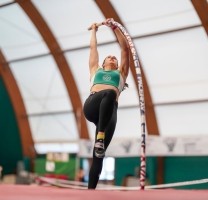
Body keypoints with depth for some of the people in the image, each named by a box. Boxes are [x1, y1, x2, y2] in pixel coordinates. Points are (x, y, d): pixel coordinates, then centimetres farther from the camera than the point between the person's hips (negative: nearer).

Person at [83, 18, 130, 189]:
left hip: (109, 110, 1)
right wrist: (94, 31, 58)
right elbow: (93, 48, 45)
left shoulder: (121, 73, 35)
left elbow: (125, 49, 35)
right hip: (92, 106, -1)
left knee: (99, 155, -13)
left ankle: (91, 191, -15)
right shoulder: (96, 70, 36)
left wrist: (115, 28, 36)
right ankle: (100, 137, -43)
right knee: (109, 93, -36)